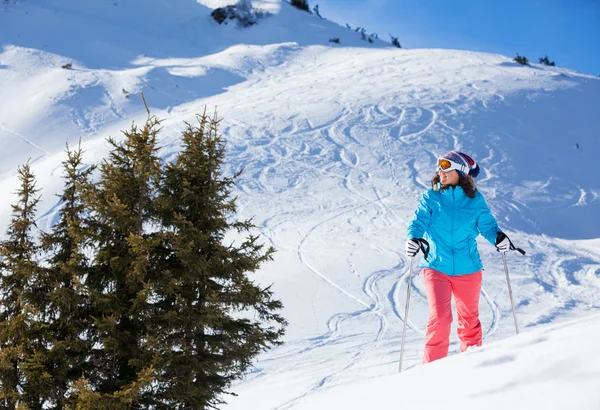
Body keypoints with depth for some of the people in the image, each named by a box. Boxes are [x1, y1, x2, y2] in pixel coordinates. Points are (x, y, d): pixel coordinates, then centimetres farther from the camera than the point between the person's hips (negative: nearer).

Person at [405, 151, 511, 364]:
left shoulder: (475, 199, 2)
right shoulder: (431, 198, 1)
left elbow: (487, 224, 1)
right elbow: (419, 220, -9)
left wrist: (498, 237, -20)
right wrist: (414, 238, -30)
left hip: (468, 269, 2)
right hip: (436, 268, -1)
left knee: (469, 319, 16)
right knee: (439, 318, -16)